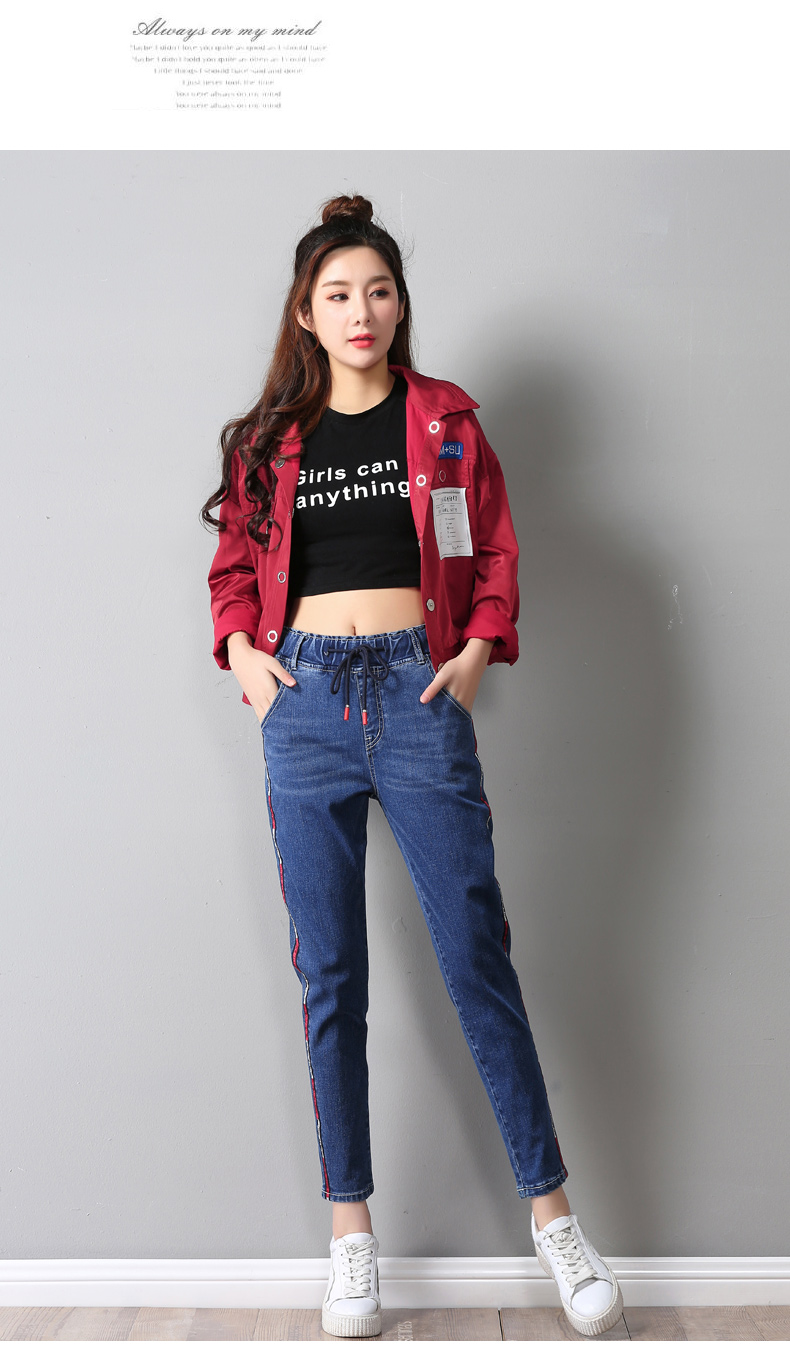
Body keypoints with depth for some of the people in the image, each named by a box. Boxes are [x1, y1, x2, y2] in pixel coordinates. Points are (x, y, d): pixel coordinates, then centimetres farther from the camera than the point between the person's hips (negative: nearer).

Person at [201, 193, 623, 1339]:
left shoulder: (446, 423, 8)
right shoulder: (268, 440, 11)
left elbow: (497, 557, 10)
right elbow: (235, 565, 18)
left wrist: (479, 650, -5)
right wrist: (240, 647, 1)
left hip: (420, 695, -1)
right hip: (306, 699, 2)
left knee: (477, 958, -1)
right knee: (329, 977, 5)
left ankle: (551, 1210, 13)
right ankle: (351, 1228, 16)